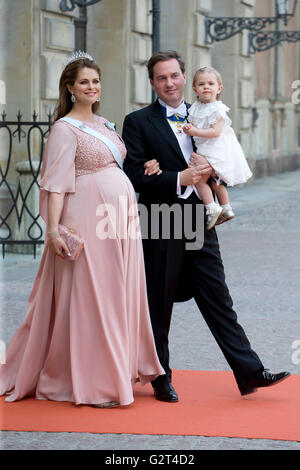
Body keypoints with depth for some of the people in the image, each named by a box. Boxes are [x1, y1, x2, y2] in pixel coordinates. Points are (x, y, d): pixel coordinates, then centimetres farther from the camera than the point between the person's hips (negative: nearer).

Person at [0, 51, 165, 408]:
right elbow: (56, 182, -13)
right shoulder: (65, 129, -6)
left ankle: (121, 371, 20)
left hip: (120, 217, 8)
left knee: (120, 294, 10)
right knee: (90, 297, -3)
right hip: (89, 219, -8)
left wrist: (149, 165, 10)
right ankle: (94, 383, 3)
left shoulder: (104, 124, 16)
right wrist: (54, 229, -22)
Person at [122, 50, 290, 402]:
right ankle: (161, 378, 16)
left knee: (218, 299, 3)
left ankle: (249, 372, 3)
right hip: (160, 228, -4)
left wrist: (209, 170, -3)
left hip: (200, 226, 4)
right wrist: (179, 179, -19)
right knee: (158, 305, 5)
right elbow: (133, 174, -11)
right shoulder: (138, 122, -2)